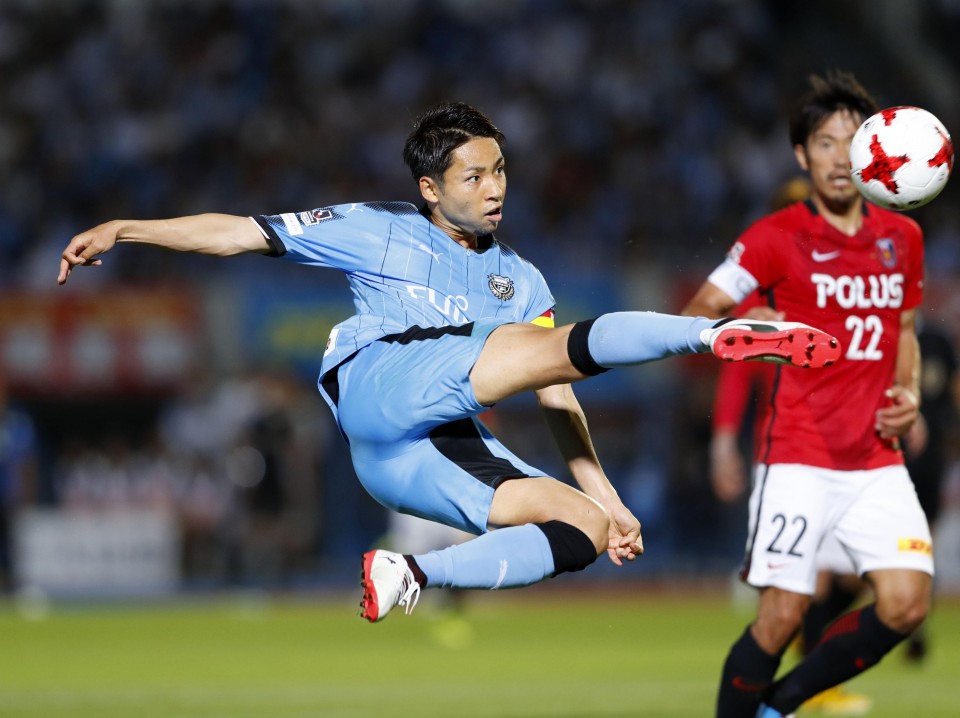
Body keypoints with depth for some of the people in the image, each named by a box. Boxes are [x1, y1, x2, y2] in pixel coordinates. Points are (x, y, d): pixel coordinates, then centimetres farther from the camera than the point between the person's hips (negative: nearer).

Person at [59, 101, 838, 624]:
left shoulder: (519, 279, 25)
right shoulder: (379, 232, 14)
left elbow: (556, 400, 23)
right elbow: (244, 233, 11)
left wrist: (606, 497, 12)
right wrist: (124, 230, 1)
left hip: (447, 452, 6)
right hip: (378, 389, -6)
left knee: (586, 529, -15)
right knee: (561, 343, -25)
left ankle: (410, 576, -18)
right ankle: (719, 332, -31)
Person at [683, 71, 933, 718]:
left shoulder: (903, 238, 10)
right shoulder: (776, 238, -5)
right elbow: (698, 313, -10)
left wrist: (908, 397, 5)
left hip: (878, 460, 5)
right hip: (799, 457, -5)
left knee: (906, 605, -8)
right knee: (782, 615, -12)